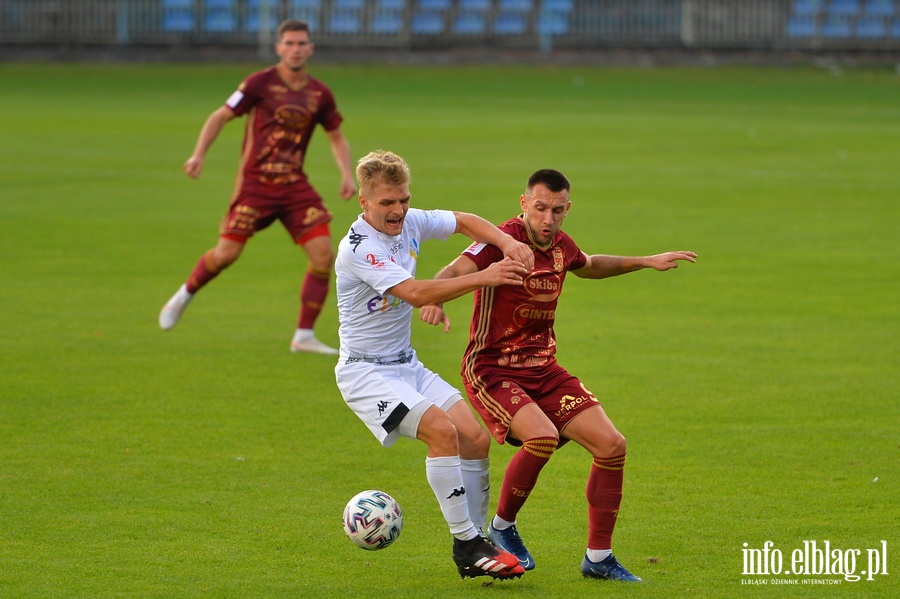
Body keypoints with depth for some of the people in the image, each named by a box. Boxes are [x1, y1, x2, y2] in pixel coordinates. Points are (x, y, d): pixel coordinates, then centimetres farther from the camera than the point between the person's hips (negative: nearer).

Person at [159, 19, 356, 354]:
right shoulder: (260, 83, -6)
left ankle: (304, 336, 0)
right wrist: (198, 156, -11)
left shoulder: (319, 94, 5)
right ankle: (184, 296, 22)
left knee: (324, 254, -10)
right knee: (227, 254, -10)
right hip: (255, 184, -3)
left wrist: (347, 174, 1)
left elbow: (336, 138, 17)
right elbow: (221, 116, 0)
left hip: (294, 185, 3)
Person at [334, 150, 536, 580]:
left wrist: (508, 244, -4)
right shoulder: (357, 248, -22)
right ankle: (467, 544, -18)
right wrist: (483, 278, -30)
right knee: (442, 429, -26)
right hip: (365, 371, -8)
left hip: (406, 365, 8)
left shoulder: (410, 223, 1)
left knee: (476, 438, -4)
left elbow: (463, 221, 16)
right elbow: (415, 293, -30)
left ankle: (472, 543, 8)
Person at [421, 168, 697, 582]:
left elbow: (589, 266, 30)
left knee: (611, 444, -3)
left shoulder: (560, 246, 5)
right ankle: (502, 528, -4)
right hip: (491, 370, -7)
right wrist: (433, 298, -56)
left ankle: (598, 558, 10)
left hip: (543, 368, 7)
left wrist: (644, 262, 30)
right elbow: (454, 272, -35)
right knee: (542, 436, -32)